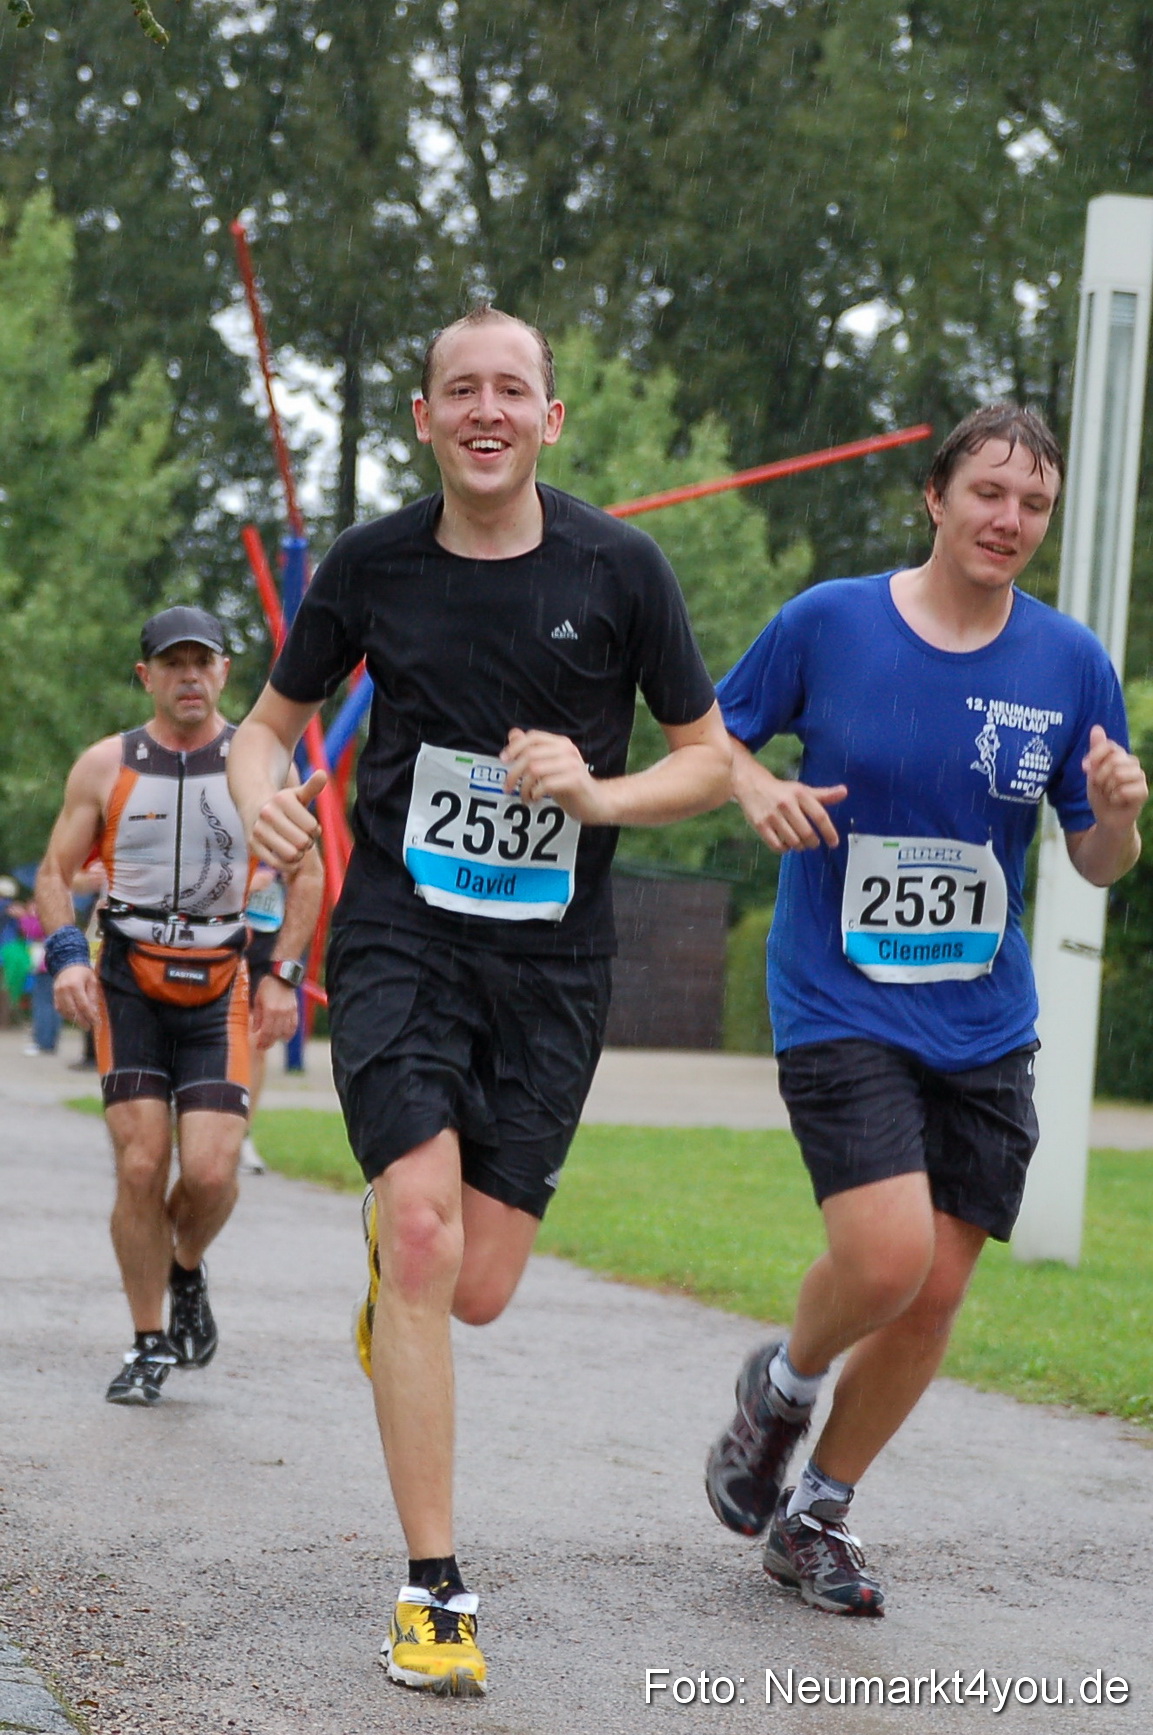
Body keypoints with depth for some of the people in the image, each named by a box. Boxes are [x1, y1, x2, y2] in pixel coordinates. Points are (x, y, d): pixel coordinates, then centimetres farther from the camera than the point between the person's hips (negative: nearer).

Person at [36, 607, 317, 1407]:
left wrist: (284, 976, 3)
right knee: (141, 1166, -9)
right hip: (128, 982, 0)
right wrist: (67, 954, -7)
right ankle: (150, 1344, 7)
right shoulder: (105, 766, 3)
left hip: (221, 988, 0)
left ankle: (188, 1271, 22)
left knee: (212, 1171, -12)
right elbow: (56, 871, 10)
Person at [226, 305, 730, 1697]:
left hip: (551, 960, 1)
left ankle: (386, 1267, 40)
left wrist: (594, 792, -14)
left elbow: (712, 760, 5)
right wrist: (261, 793, -9)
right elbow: (273, 719, 14)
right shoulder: (372, 565, 1)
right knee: (422, 1236, -19)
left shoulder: (618, 569, -2)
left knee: (476, 1291, -1)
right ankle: (433, 1591, -12)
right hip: (399, 937, -1)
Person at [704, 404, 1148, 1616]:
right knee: (887, 1258, -19)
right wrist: (757, 788, -15)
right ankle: (782, 1385, 15)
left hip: (984, 1024, 4)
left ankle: (817, 1514, 25)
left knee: (937, 1291, 4)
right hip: (839, 1004, -4)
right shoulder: (829, 622, -7)